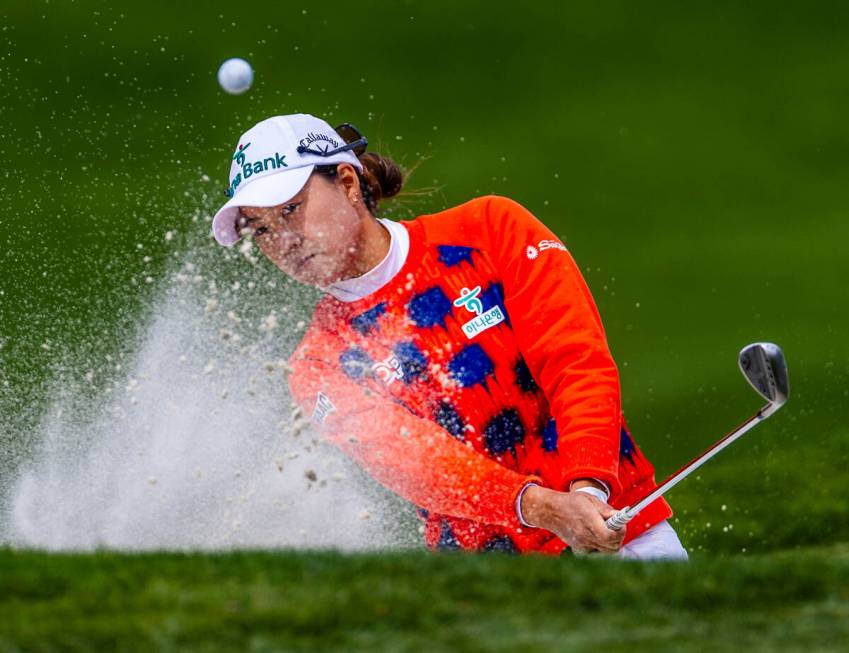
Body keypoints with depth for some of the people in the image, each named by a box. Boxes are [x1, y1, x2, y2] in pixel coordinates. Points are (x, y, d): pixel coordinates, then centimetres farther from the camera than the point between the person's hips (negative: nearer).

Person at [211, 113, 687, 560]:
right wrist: (540, 507, -30)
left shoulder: (488, 229, 4)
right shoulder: (321, 371, 4)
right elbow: (417, 463, -12)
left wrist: (587, 487, -22)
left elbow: (580, 365, -5)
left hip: (623, 527, 0)